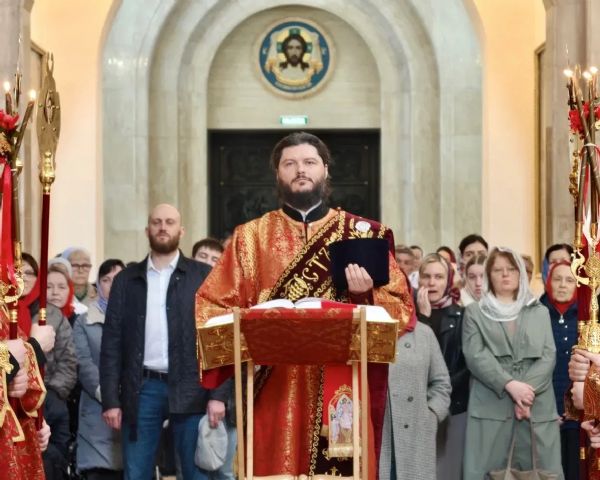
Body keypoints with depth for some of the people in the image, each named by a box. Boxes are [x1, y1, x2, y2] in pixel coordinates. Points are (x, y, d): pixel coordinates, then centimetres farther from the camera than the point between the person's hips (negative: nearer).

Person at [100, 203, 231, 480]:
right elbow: (112, 342, 8)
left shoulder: (204, 276, 6)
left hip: (191, 391, -1)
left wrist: (219, 394, -8)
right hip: (142, 389, 2)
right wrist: (110, 399, 0)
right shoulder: (126, 280, 11)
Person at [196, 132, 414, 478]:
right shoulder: (251, 237, 11)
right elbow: (212, 306, 7)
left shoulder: (363, 234, 10)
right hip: (274, 390, 0)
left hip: (343, 389, 0)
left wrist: (366, 294, -15)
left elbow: (403, 309, 5)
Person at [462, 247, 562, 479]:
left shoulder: (540, 312, 17)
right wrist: (510, 385, -15)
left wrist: (528, 391, -11)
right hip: (491, 406, -2)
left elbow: (548, 356, 5)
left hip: (537, 406, 2)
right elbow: (475, 355, -3)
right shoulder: (475, 312, 10)